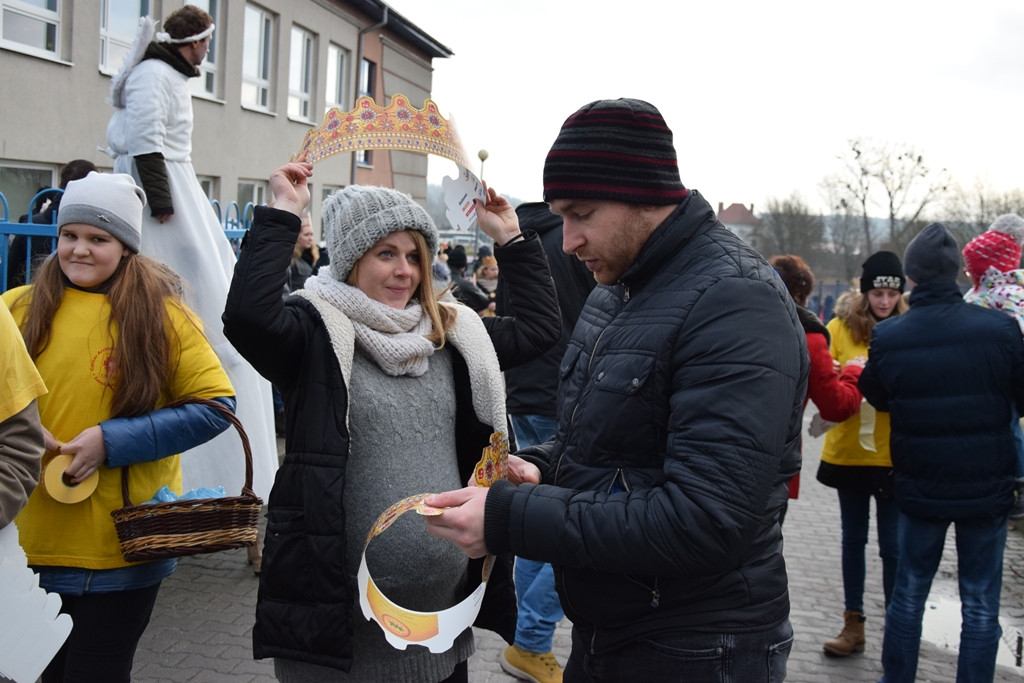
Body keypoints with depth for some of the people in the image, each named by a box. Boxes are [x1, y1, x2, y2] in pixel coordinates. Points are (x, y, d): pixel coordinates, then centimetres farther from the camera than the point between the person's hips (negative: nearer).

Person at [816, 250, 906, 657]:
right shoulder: (841, 327, -1)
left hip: (894, 455, -2)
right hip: (848, 450, 2)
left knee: (892, 544, 4)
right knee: (853, 539, 14)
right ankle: (853, 624, 26)